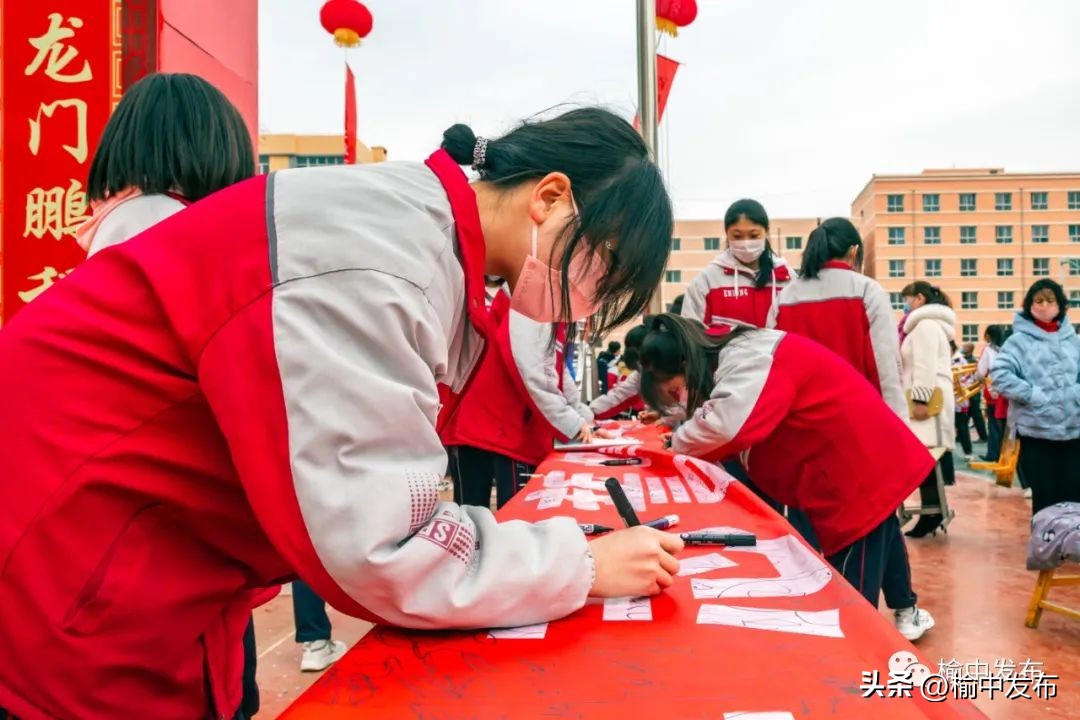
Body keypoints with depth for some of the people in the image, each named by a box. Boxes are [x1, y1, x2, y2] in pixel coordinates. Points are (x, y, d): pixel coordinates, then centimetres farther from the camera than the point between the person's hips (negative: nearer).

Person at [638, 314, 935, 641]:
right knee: (881, 536, 31)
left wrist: (679, 443, -23)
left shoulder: (749, 360, -25)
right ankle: (907, 613, 54)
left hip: (859, 462, -11)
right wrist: (686, 440, -8)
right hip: (865, 456, 11)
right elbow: (730, 424, 8)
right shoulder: (738, 360, 6)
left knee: (852, 600, -4)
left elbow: (726, 425, -41)